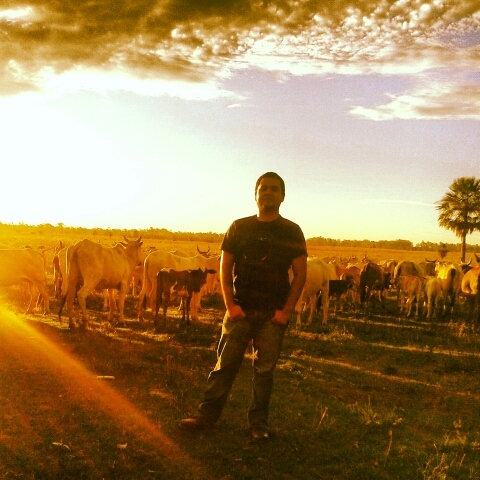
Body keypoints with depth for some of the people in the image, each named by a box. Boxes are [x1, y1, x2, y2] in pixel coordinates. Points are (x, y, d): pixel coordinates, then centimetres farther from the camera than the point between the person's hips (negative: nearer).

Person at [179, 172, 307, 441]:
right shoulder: (239, 227, 5)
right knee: (225, 364, 2)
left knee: (265, 369, 6)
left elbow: (300, 274, -1)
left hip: (274, 314, -1)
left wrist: (286, 310, -8)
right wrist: (230, 304, -6)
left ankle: (259, 423, 16)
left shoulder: (292, 232, 1)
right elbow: (225, 267, 4)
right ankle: (207, 415, 11)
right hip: (240, 309, 1)